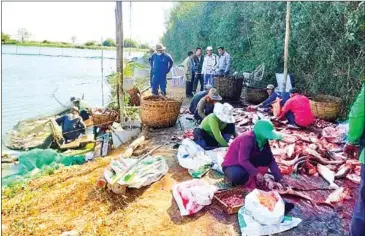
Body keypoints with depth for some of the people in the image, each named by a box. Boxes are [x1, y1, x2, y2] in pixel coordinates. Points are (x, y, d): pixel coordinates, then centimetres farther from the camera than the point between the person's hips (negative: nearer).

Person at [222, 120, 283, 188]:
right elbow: (243, 161, -35)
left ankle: (254, 179, -9)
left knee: (267, 157, -13)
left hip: (248, 164, 7)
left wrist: (278, 178, -11)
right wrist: (256, 173, -34)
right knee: (238, 175, -42)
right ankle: (250, 182, -10)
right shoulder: (247, 139, -28)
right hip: (232, 166, -7)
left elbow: (271, 159, -4)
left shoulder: (263, 141, -4)